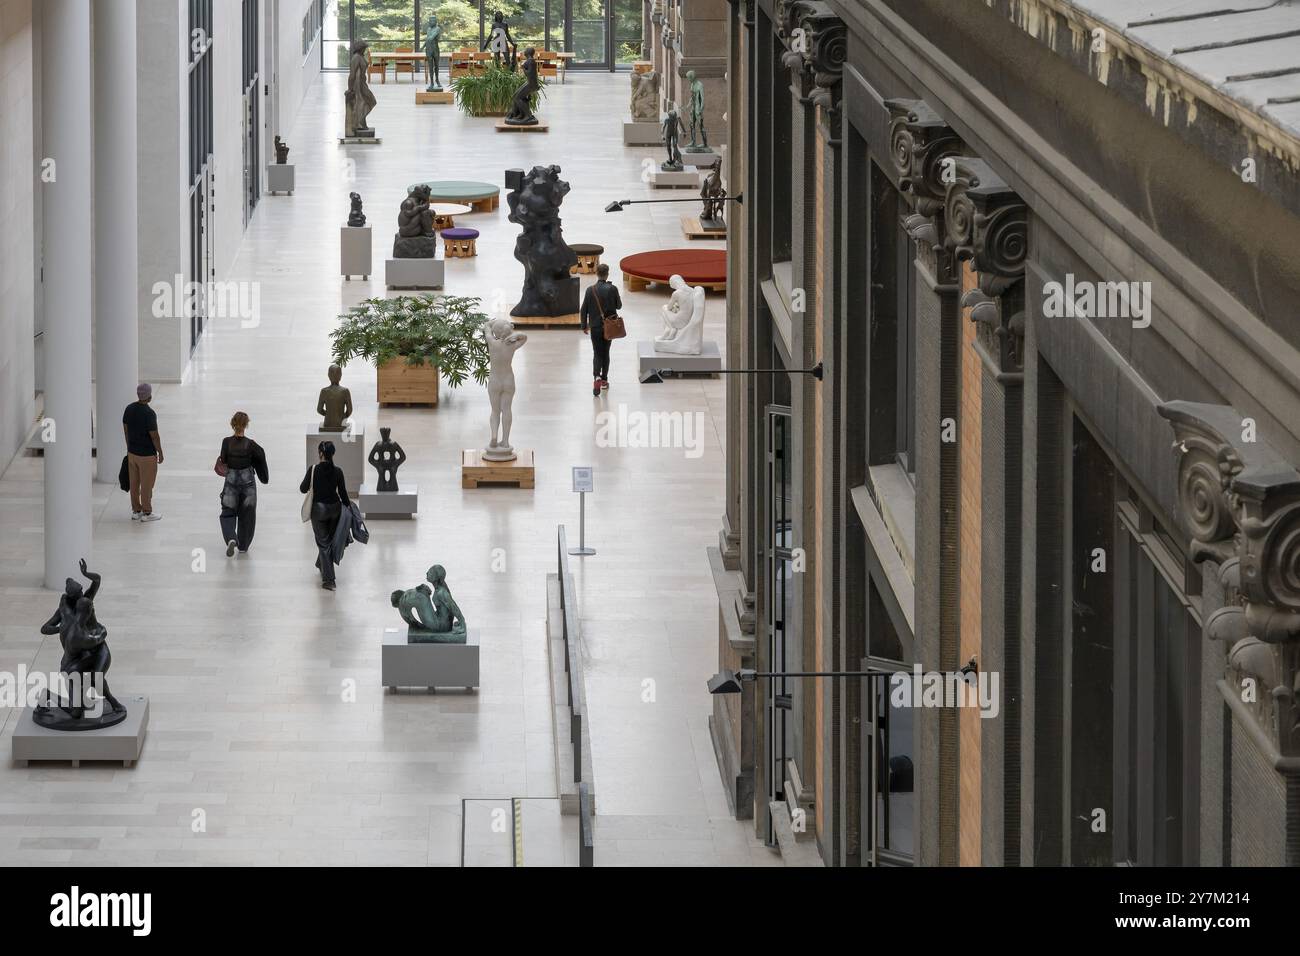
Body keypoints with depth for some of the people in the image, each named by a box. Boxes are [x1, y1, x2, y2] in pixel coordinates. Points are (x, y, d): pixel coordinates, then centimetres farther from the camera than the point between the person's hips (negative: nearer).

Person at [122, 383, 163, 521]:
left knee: (134, 483, 15)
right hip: (147, 455, -7)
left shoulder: (129, 409, -2)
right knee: (147, 485, 5)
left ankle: (136, 511, 25)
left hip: (132, 452, 7)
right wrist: (160, 453, -6)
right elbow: (154, 436, -19)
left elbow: (125, 429, 8)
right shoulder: (149, 414, -23)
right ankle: (146, 513, 14)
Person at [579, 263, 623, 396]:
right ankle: (604, 379, 23)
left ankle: (597, 377, -21)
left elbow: (584, 310, -5)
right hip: (609, 326, 1)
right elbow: (619, 305, 0)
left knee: (597, 353, 3)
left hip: (595, 327, -1)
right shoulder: (612, 289, -11)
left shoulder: (590, 290, -9)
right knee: (605, 352, 16)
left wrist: (584, 326, 8)